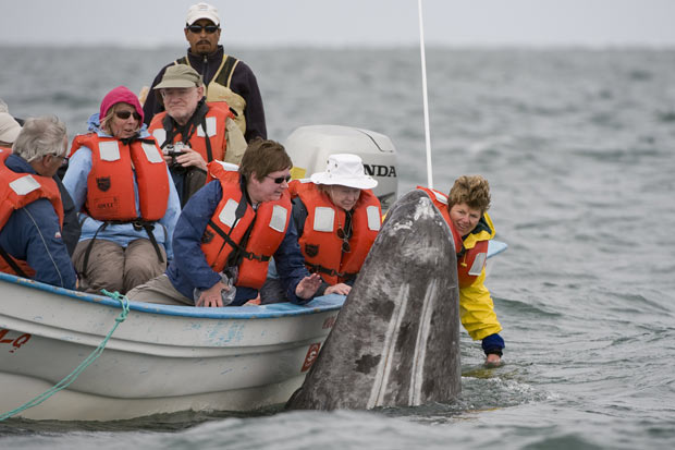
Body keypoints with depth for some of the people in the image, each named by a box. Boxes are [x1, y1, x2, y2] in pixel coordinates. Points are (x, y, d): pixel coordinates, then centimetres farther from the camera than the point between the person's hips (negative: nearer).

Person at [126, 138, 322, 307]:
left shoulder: (281, 211, -1)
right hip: (183, 286, -2)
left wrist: (299, 289, -16)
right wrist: (208, 283, -22)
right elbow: (184, 239, -17)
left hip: (235, 301, 2)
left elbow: (291, 262, 7)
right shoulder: (216, 192, -13)